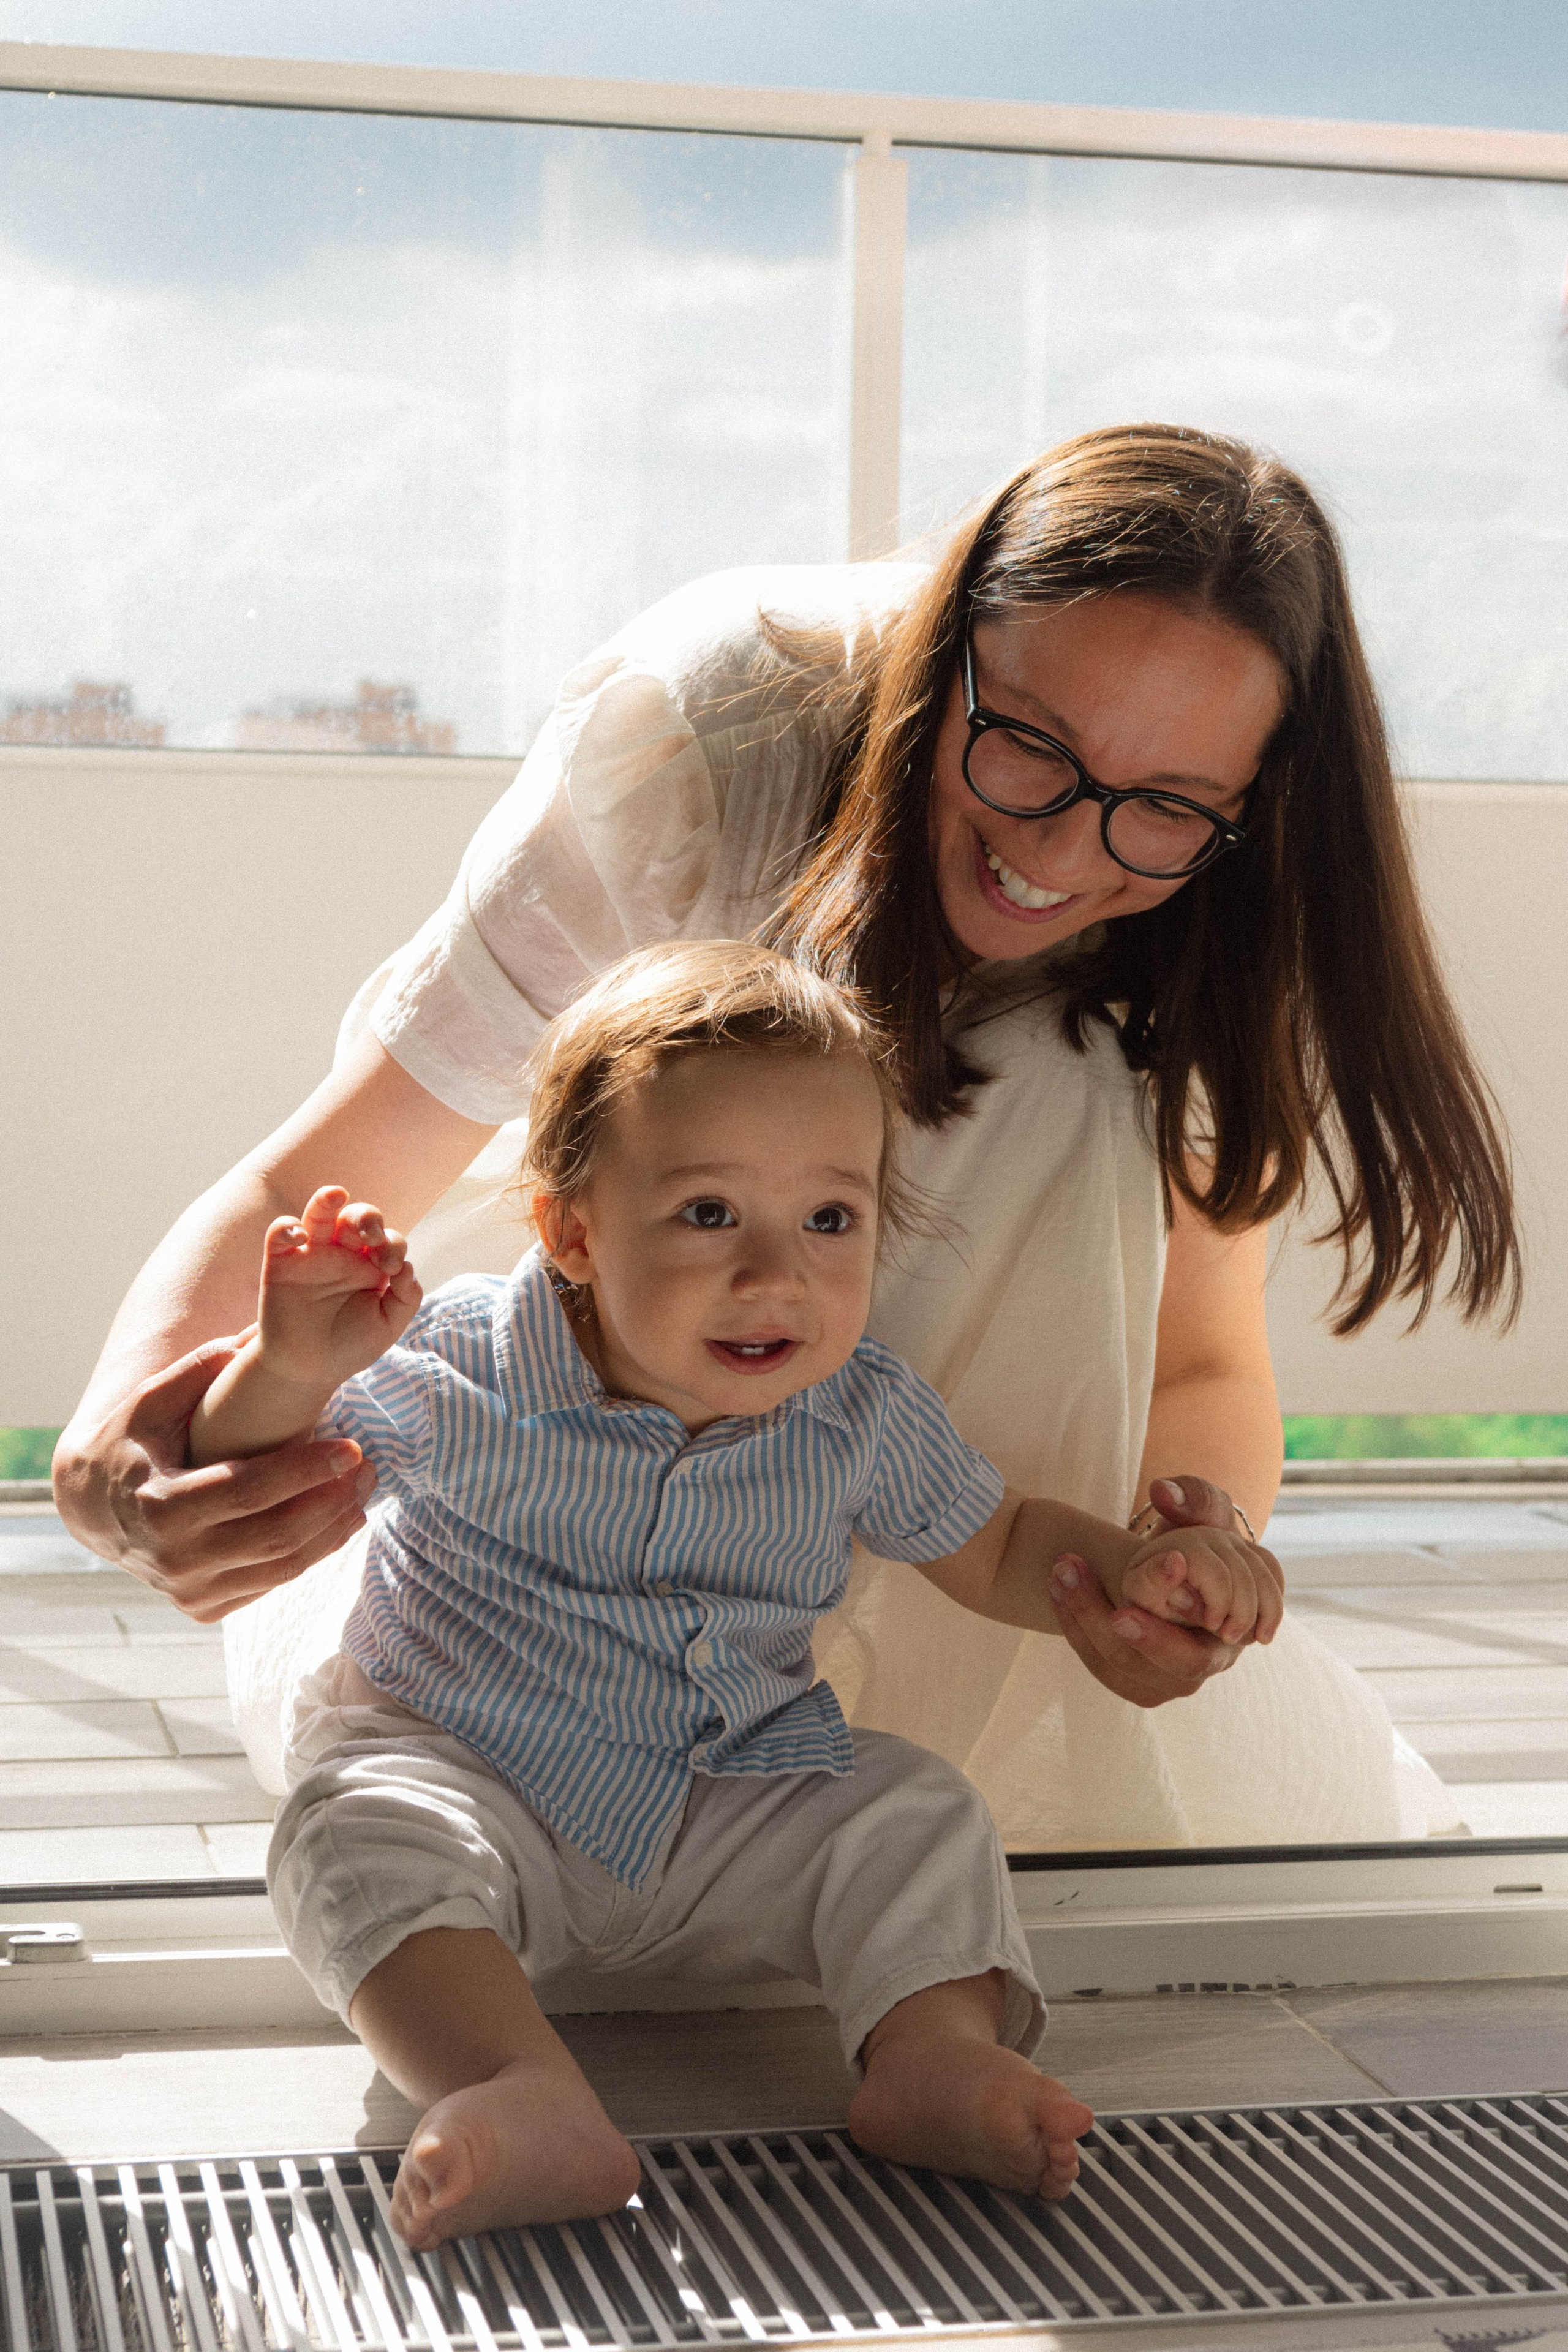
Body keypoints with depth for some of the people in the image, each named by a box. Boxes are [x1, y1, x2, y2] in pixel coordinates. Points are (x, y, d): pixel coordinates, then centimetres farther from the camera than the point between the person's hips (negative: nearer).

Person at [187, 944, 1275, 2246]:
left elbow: (998, 1552, 8)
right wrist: (289, 1369, -34)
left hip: (731, 1818, 3)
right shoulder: (451, 1368, -18)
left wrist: (1140, 1565, -12)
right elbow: (238, 1484, -11)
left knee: (917, 1815, -13)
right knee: (367, 1832, -32)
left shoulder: (868, 1419, -8)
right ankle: (528, 2100, -48)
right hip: (458, 1754, -3)